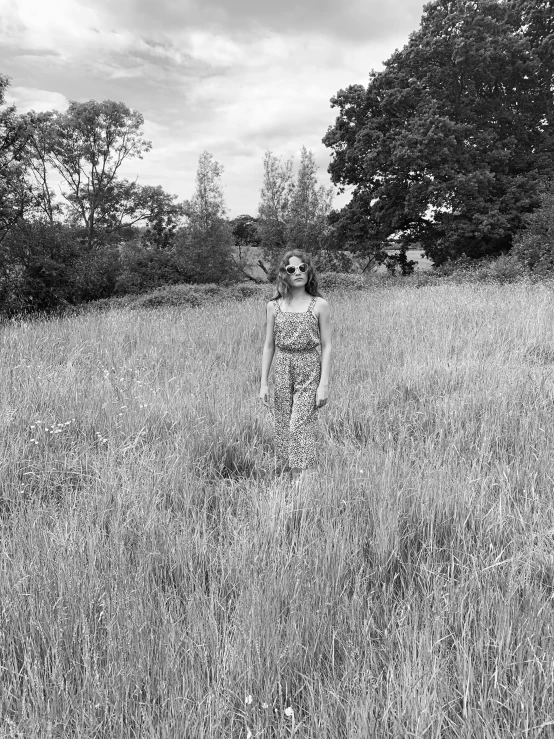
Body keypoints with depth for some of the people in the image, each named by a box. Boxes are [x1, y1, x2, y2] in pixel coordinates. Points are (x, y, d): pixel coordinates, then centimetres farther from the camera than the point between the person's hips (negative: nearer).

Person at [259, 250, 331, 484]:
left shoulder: (320, 305, -3)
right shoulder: (274, 306, 5)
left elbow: (326, 346, -3)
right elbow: (269, 346, 8)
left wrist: (324, 384, -9)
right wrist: (263, 383, 5)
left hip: (310, 370, -3)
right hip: (282, 369, 3)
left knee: (301, 425, -10)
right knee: (283, 426, 6)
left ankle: (303, 481, -4)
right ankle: (292, 477, 20)